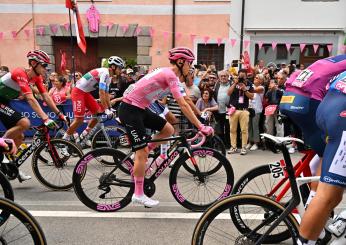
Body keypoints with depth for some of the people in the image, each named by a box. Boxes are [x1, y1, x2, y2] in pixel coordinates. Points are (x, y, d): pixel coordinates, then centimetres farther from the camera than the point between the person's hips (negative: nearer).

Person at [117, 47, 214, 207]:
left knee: (169, 130, 7)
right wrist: (201, 127, -19)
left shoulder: (167, 74, 12)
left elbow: (183, 103, 15)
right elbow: (183, 105, -21)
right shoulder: (170, 75, -16)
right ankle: (138, 195, 6)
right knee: (142, 152, -5)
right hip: (129, 109, -9)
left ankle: (142, 154, 18)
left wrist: (198, 123, 13)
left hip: (139, 108, 9)